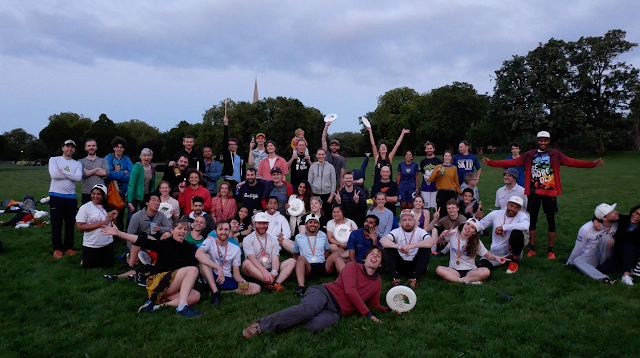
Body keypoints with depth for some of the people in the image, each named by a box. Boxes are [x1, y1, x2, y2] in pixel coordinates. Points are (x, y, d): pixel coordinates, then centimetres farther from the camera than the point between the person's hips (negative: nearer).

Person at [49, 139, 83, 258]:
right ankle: (57, 249, 14)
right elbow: (54, 174, -15)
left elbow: (78, 177, -9)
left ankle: (68, 247, 20)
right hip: (56, 196, -3)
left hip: (71, 197, 3)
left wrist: (63, 171, -11)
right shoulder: (54, 159, 3)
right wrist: (71, 175, -7)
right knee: (56, 224, 3)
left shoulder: (77, 164, 10)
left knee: (70, 224, 9)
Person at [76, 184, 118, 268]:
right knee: (89, 267, 7)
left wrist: (113, 219, -7)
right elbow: (80, 227, -17)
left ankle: (97, 259, 39)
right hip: (91, 246, -4)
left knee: (109, 265, 12)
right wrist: (101, 224, -20)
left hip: (108, 243, 4)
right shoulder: (85, 208, -10)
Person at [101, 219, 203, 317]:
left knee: (196, 296, -22)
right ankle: (181, 307, -34)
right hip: (157, 283, -6)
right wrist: (118, 233, -27)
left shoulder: (189, 248, 9)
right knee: (192, 270, -23)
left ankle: (158, 305, -23)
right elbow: (142, 241, -17)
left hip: (173, 287, 6)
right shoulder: (165, 244, -5)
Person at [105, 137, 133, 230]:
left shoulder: (127, 160, 5)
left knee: (120, 216, 10)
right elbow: (108, 174, -17)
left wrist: (116, 174, -15)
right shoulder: (108, 158, -2)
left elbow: (131, 175, -9)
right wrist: (123, 173, -11)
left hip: (122, 191, 2)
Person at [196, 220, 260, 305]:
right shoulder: (210, 242, -4)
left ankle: (220, 292, -17)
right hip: (210, 279, -3)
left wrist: (242, 280, -19)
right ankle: (215, 292, -26)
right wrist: (219, 268, -35)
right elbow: (198, 254, -28)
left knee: (256, 288, -17)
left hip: (227, 280, 3)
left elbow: (236, 273, 6)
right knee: (205, 257, -30)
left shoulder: (236, 249, 6)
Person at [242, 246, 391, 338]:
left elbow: (374, 304, 32)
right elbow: (349, 291, -7)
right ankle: (260, 324, -32)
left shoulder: (377, 282, 22)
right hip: (324, 293, -3)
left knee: (316, 326, -35)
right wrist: (367, 314, -7)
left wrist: (389, 309, 17)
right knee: (308, 309, -39)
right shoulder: (353, 266, 6)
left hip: (335, 312, 3)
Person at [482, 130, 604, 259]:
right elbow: (512, 162, -2)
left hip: (550, 192, -1)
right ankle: (532, 248, 19)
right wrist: (491, 162, -11)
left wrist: (592, 164, -19)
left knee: (551, 220, 6)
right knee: (532, 220, 7)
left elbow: (571, 162, -6)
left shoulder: (555, 154, 3)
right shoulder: (529, 155, 4)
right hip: (534, 192, 1)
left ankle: (551, 250, 16)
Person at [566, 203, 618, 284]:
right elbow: (577, 249, -8)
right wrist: (568, 264, 2)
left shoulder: (616, 224, -11)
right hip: (589, 257, -2)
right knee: (576, 260, -35)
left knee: (606, 238, -26)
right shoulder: (586, 229, -20)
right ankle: (603, 278, -51)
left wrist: (614, 242, -13)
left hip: (605, 256, 2)